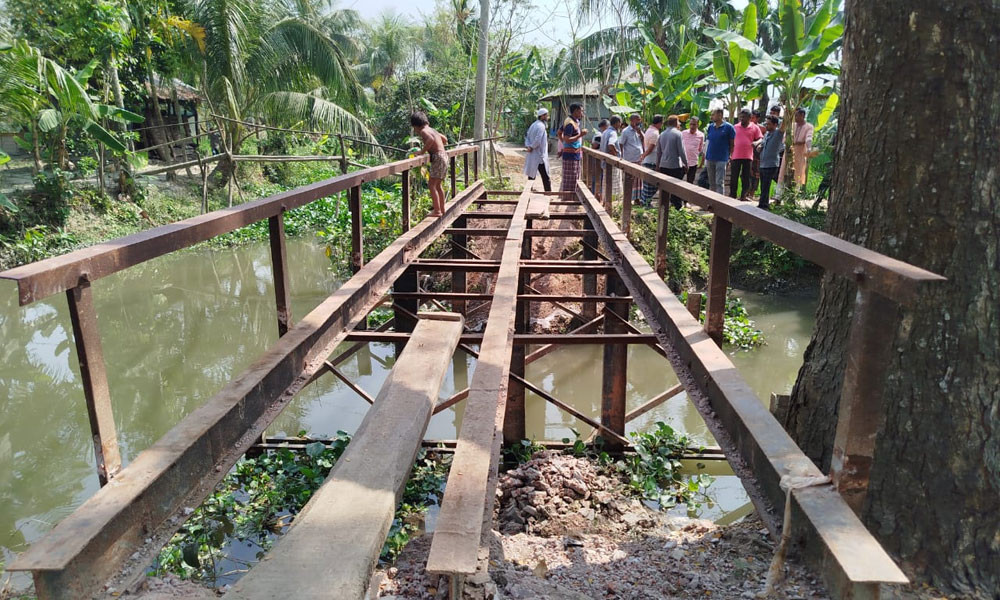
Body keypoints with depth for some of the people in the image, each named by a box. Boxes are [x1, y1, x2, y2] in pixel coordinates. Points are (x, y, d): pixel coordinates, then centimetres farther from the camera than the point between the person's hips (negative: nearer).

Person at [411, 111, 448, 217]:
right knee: (438, 185, 19)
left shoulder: (423, 131, -8)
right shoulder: (432, 129, 19)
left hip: (438, 157, -9)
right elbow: (445, 139, 29)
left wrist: (422, 151, -20)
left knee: (432, 185, -8)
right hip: (443, 155, 9)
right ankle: (442, 209, 25)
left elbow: (431, 139, -29)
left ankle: (437, 211, -12)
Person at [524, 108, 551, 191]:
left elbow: (527, 136, 12)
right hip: (539, 156, -9)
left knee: (531, 175, 14)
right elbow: (537, 140, -24)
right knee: (545, 177, -5)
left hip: (532, 156, 9)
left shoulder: (533, 125, 12)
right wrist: (531, 147, -10)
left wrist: (528, 146, -3)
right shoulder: (541, 126, -16)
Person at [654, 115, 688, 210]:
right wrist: (686, 163, -2)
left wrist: (657, 164, 23)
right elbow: (681, 151, -10)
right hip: (675, 165, -5)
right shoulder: (677, 134, -9)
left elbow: (658, 151, 14)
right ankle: (677, 207, 3)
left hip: (663, 165, 5)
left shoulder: (662, 134, 9)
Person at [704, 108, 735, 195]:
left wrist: (730, 156, -3)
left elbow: (732, 144, -1)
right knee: (711, 183, 12)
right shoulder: (710, 126, 10)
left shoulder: (728, 127, -4)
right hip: (709, 158, 5)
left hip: (721, 159, -5)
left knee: (719, 182, -8)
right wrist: (705, 155, 11)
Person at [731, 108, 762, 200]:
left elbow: (760, 139, 4)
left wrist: (756, 143, -19)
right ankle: (732, 196, 8)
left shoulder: (755, 128, 4)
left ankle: (743, 196, 11)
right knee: (734, 177, 1)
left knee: (746, 178, 5)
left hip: (748, 156, -1)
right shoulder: (735, 127, 9)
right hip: (736, 156, 1)